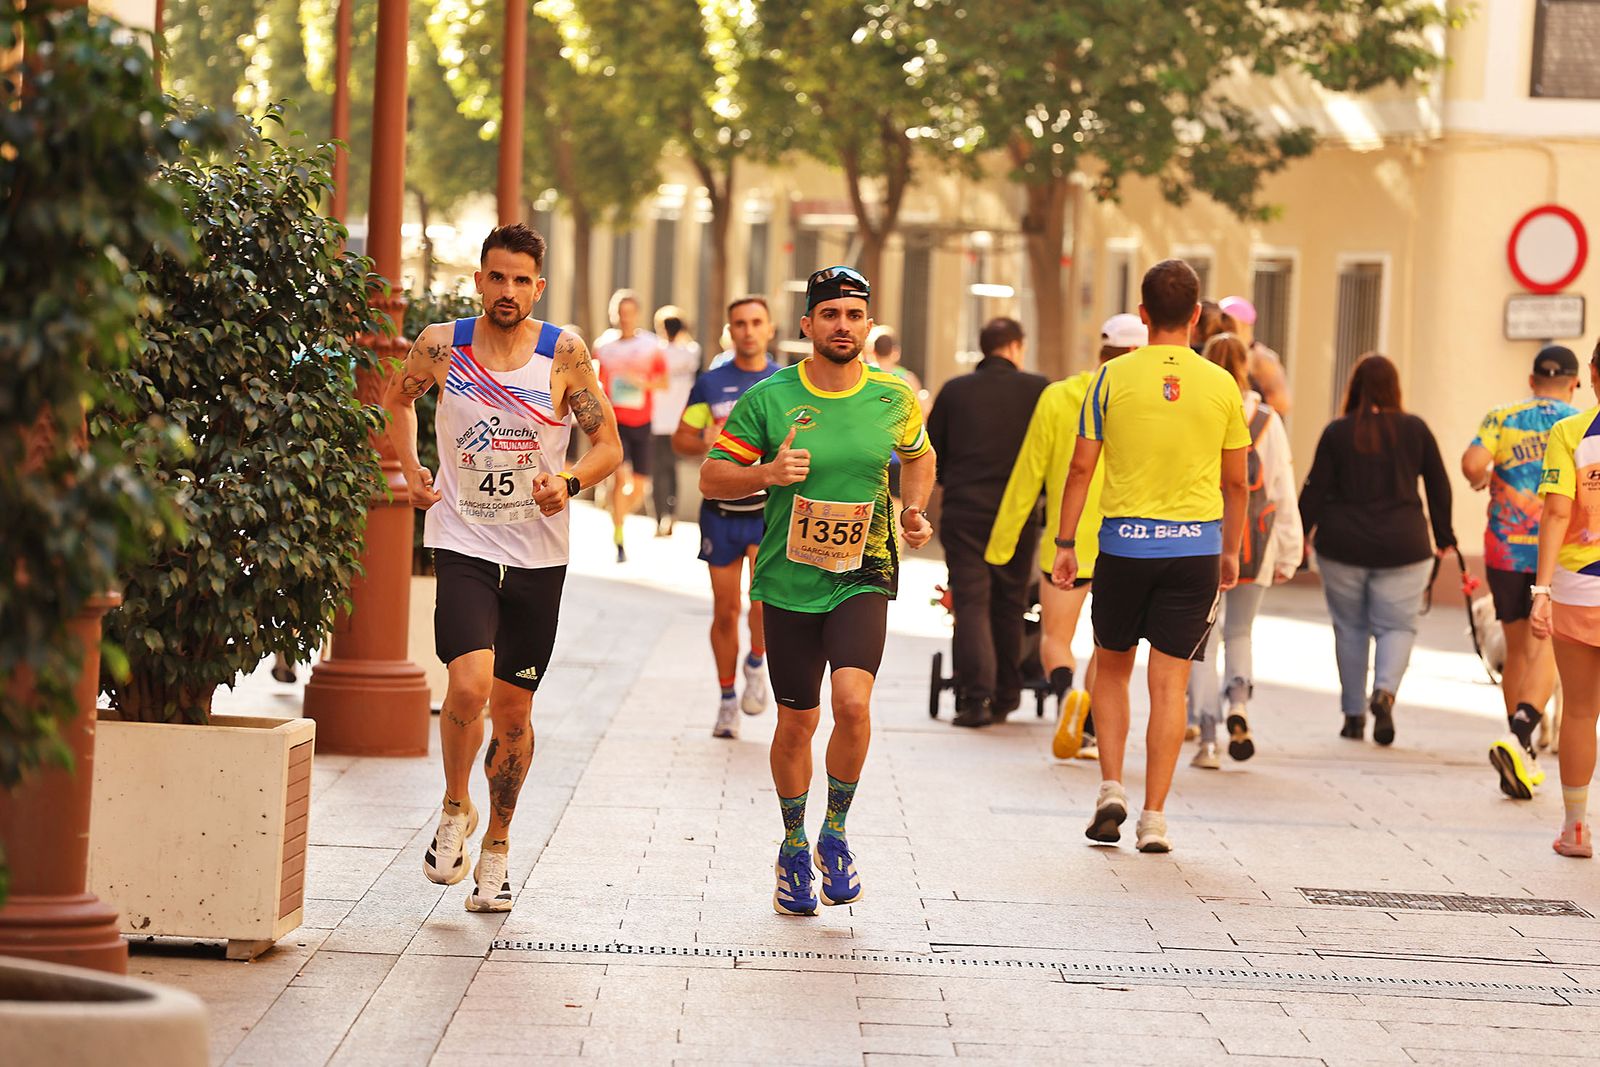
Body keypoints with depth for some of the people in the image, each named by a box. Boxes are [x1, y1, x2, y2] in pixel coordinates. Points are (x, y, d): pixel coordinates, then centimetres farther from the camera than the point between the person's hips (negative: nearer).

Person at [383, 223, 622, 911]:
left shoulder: (564, 354, -6)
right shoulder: (441, 347, -4)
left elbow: (609, 446, 0)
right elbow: (397, 399, 18)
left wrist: (569, 482, -19)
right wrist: (410, 469, 3)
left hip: (538, 555, 1)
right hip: (463, 544, -1)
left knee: (512, 711, 9)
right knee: (469, 686, -21)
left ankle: (496, 847, 29)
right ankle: (454, 809, 7)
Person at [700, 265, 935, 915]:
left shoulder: (893, 398, 1)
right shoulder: (769, 398, -5)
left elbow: (919, 458, 22)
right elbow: (712, 478, -1)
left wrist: (914, 511, 5)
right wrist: (768, 473, -18)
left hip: (863, 576, 0)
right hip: (789, 583, 0)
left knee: (852, 701, -21)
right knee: (796, 721, 8)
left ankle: (835, 835, 1)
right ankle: (794, 849, 30)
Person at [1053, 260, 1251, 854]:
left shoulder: (1113, 377, -2)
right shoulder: (1221, 385, 1)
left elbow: (1081, 468, -1)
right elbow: (1234, 482, 8)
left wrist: (1065, 544, 7)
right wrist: (1231, 551, 19)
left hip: (1124, 541, 0)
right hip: (1195, 544, 0)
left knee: (1111, 666, 18)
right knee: (1169, 682, 2)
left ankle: (1111, 789, 7)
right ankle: (1154, 817, 1)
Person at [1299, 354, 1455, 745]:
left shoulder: (1337, 432, -3)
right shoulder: (1415, 430, 1)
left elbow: (1315, 489, -3)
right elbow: (1439, 486, 6)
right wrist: (1444, 537, 17)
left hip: (1342, 546, 0)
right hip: (1402, 548, 0)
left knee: (1350, 628, 11)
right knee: (1396, 625, 6)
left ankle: (1353, 714, 14)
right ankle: (1385, 689, -20)